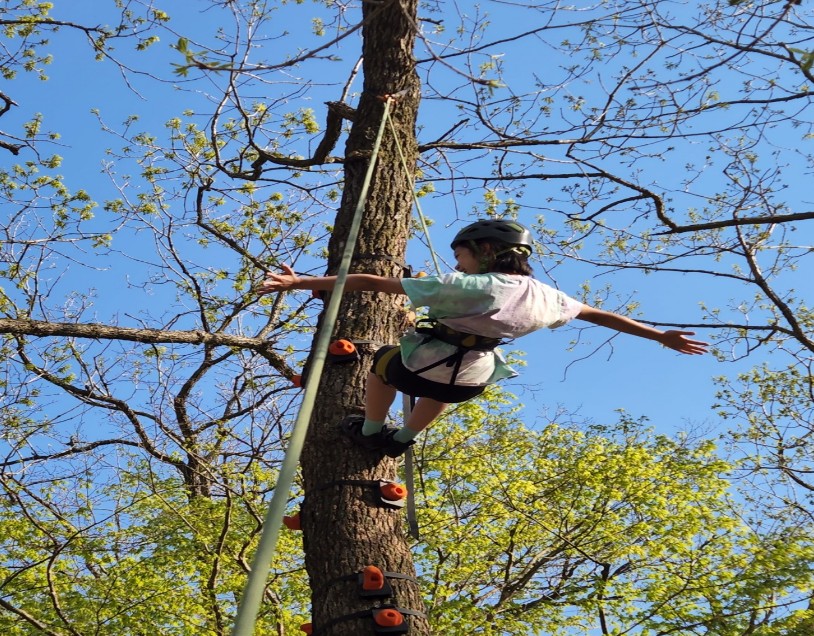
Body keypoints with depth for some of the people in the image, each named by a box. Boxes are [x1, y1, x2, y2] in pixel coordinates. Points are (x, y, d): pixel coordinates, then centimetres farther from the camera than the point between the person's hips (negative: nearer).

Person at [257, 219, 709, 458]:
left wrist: (300, 283, -29)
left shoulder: (463, 287, -27)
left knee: (382, 362, 30)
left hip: (420, 369, -5)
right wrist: (662, 337, 17)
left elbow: (373, 284, -29)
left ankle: (370, 432, 45)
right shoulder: (543, 298, -10)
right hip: (470, 384, 5)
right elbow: (602, 316, 3)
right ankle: (401, 440, 55)